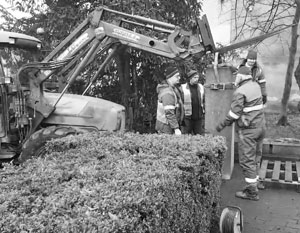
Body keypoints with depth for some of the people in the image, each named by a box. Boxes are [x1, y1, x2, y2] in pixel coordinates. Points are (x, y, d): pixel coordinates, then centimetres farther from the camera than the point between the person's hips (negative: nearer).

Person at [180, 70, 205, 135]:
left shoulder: (201, 87, 8)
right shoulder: (183, 88, -6)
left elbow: (204, 101, 17)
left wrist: (203, 113, 11)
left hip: (199, 118, 4)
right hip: (187, 118, -4)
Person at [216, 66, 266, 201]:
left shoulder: (240, 92, -17)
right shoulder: (255, 86, 6)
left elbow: (234, 113, -18)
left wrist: (222, 125, -6)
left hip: (248, 129, -8)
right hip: (260, 125, 8)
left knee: (247, 160, 0)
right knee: (252, 158, 18)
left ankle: (252, 192, 6)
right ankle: (253, 184, 26)